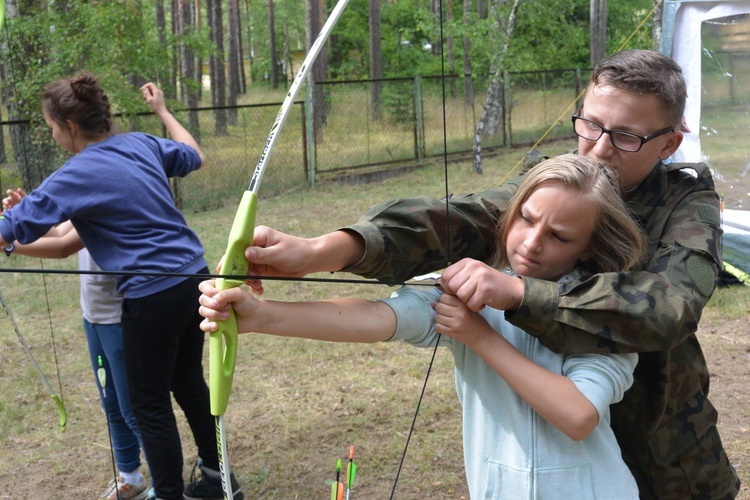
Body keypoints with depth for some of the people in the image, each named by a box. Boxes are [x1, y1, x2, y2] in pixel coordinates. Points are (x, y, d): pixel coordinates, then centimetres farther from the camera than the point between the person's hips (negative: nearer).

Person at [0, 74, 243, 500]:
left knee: (150, 404, 8)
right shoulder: (142, 143, 5)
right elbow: (196, 157, 25)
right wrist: (162, 110, 34)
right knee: (188, 381, 23)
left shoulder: (76, 176, -14)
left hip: (153, 296, -8)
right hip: (195, 277, 8)